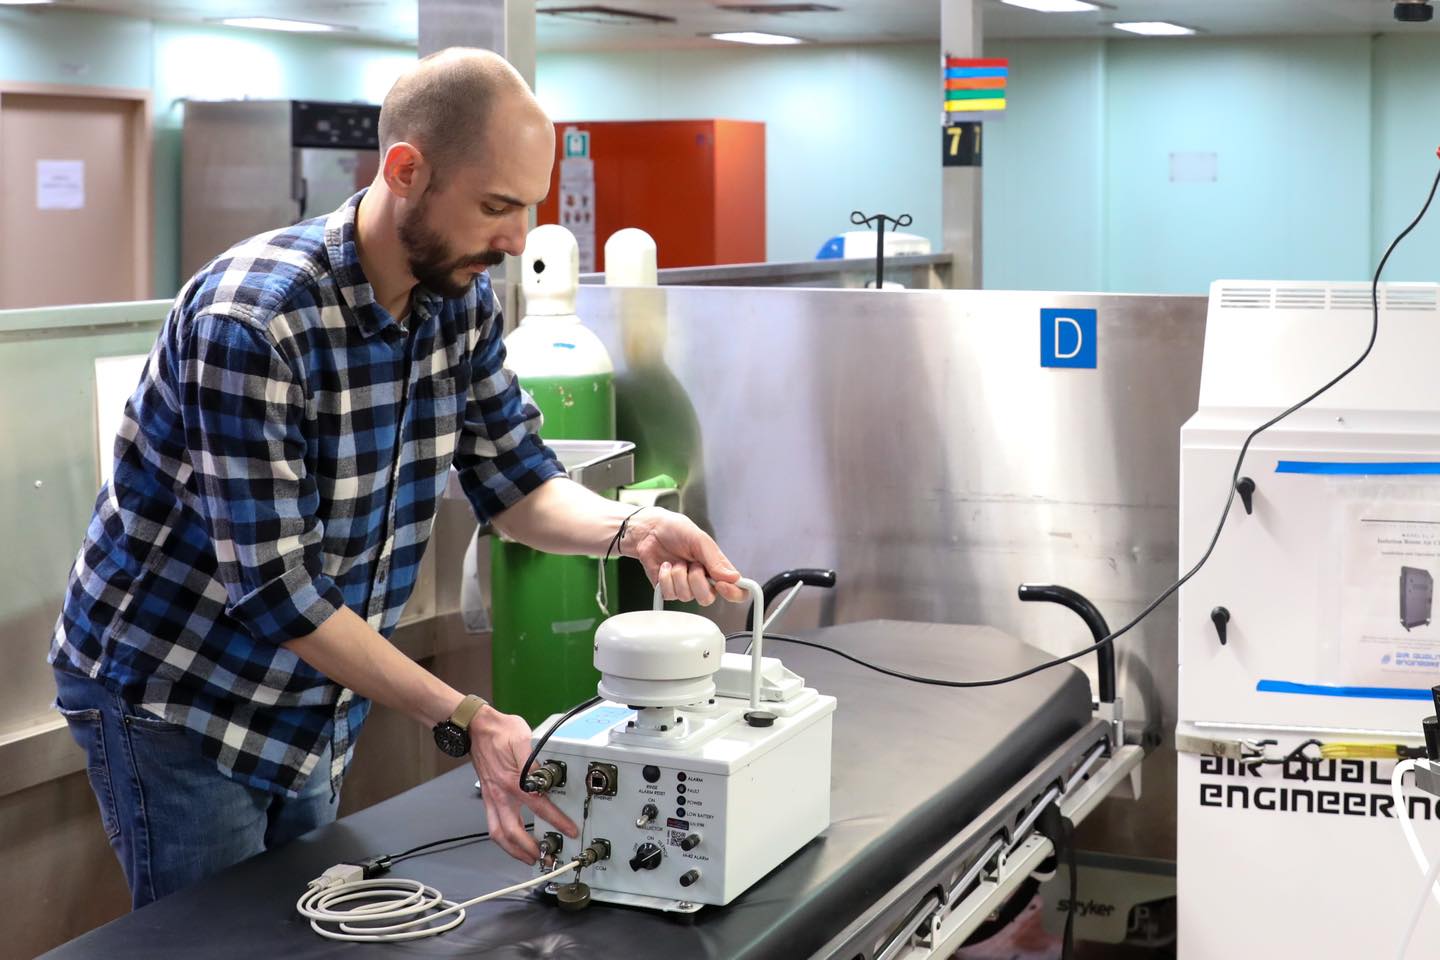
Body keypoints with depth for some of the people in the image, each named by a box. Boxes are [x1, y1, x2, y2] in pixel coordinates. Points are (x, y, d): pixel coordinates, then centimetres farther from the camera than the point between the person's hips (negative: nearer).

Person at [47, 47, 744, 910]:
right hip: (175, 702, -7)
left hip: (311, 709, 7)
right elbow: (276, 588, -29)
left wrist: (630, 529, -22)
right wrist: (466, 724, -32)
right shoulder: (253, 319, -29)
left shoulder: (462, 302, -6)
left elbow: (515, 481, 0)